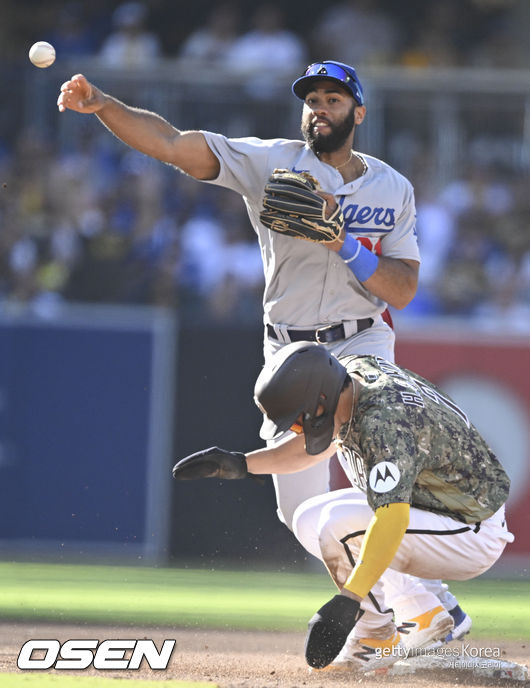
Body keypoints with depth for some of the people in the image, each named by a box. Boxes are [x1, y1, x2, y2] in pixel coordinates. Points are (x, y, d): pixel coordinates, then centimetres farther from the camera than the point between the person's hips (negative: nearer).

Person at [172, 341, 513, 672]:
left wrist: (347, 602, -49)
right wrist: (241, 464, 2)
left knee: (339, 524, -26)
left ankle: (378, 640, -9)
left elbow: (391, 522, -42)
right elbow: (314, 447, 14)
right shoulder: (352, 370, -4)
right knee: (310, 521, 9)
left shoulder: (384, 422, -32)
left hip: (474, 535, -10)